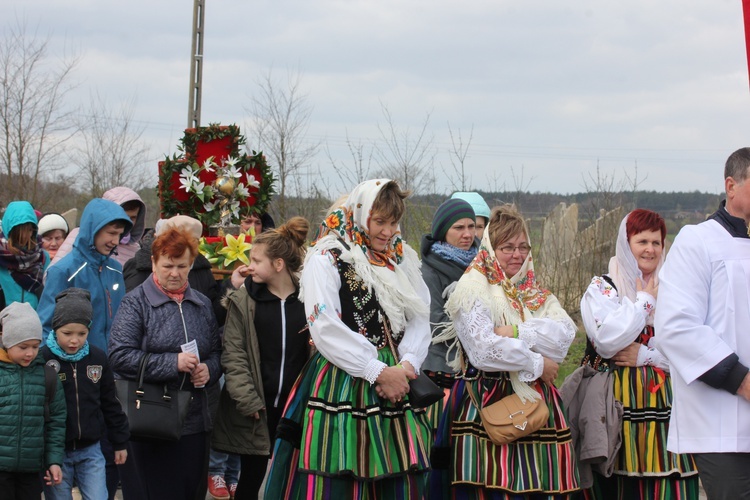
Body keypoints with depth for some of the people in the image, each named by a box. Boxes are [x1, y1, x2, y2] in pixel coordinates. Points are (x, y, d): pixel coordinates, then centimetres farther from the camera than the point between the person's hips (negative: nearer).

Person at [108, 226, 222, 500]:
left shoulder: (202, 304, 13)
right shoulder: (136, 302, -2)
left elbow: (217, 351, 22)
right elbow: (120, 356, -12)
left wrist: (209, 369, -2)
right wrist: (172, 363, -16)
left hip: (196, 422, 5)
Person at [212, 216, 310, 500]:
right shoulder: (243, 301, 0)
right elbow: (233, 355, -4)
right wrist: (247, 401, -12)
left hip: (296, 406, 1)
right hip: (256, 409, -1)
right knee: (252, 477, 5)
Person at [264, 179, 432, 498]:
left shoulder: (402, 260, 15)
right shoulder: (327, 259, -4)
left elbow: (420, 318, 9)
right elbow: (326, 329, -13)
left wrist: (407, 365, -10)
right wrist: (379, 372, -14)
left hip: (397, 384, 5)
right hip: (341, 385, -5)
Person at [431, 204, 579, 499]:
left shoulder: (538, 296, 16)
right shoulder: (473, 290, -2)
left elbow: (564, 335, -3)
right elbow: (485, 350, -15)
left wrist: (517, 331, -16)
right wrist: (537, 364, -7)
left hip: (537, 406, 5)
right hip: (486, 406, -5)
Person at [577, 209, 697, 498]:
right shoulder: (602, 289, 4)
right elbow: (607, 341, -14)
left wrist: (644, 355, -7)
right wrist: (644, 300, -3)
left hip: (662, 403, 2)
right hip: (618, 402, -2)